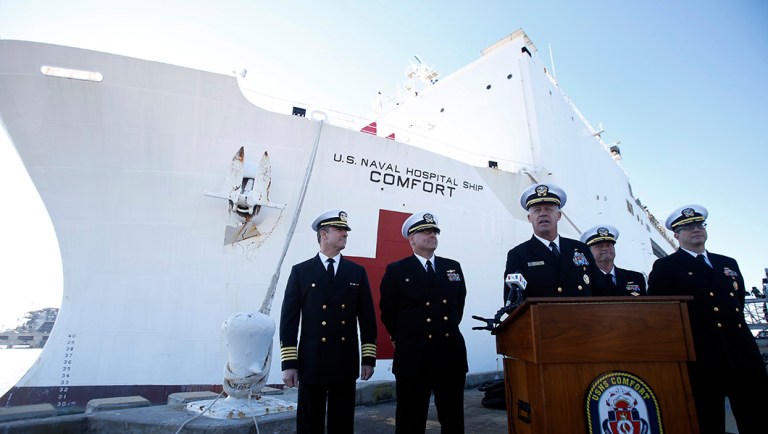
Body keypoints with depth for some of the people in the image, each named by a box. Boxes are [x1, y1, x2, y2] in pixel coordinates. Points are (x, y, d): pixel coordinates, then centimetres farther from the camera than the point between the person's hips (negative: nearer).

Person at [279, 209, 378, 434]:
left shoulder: (357, 272, 6)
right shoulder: (301, 271, 0)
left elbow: (367, 318, 6)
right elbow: (289, 319, -2)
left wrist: (369, 358, 2)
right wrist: (289, 363, -6)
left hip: (346, 363, 2)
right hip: (311, 363, -2)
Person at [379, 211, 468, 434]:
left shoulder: (453, 267, 9)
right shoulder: (396, 271, -3)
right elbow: (388, 312, 1)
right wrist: (402, 340, 5)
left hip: (451, 355, 4)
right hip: (413, 357, -3)